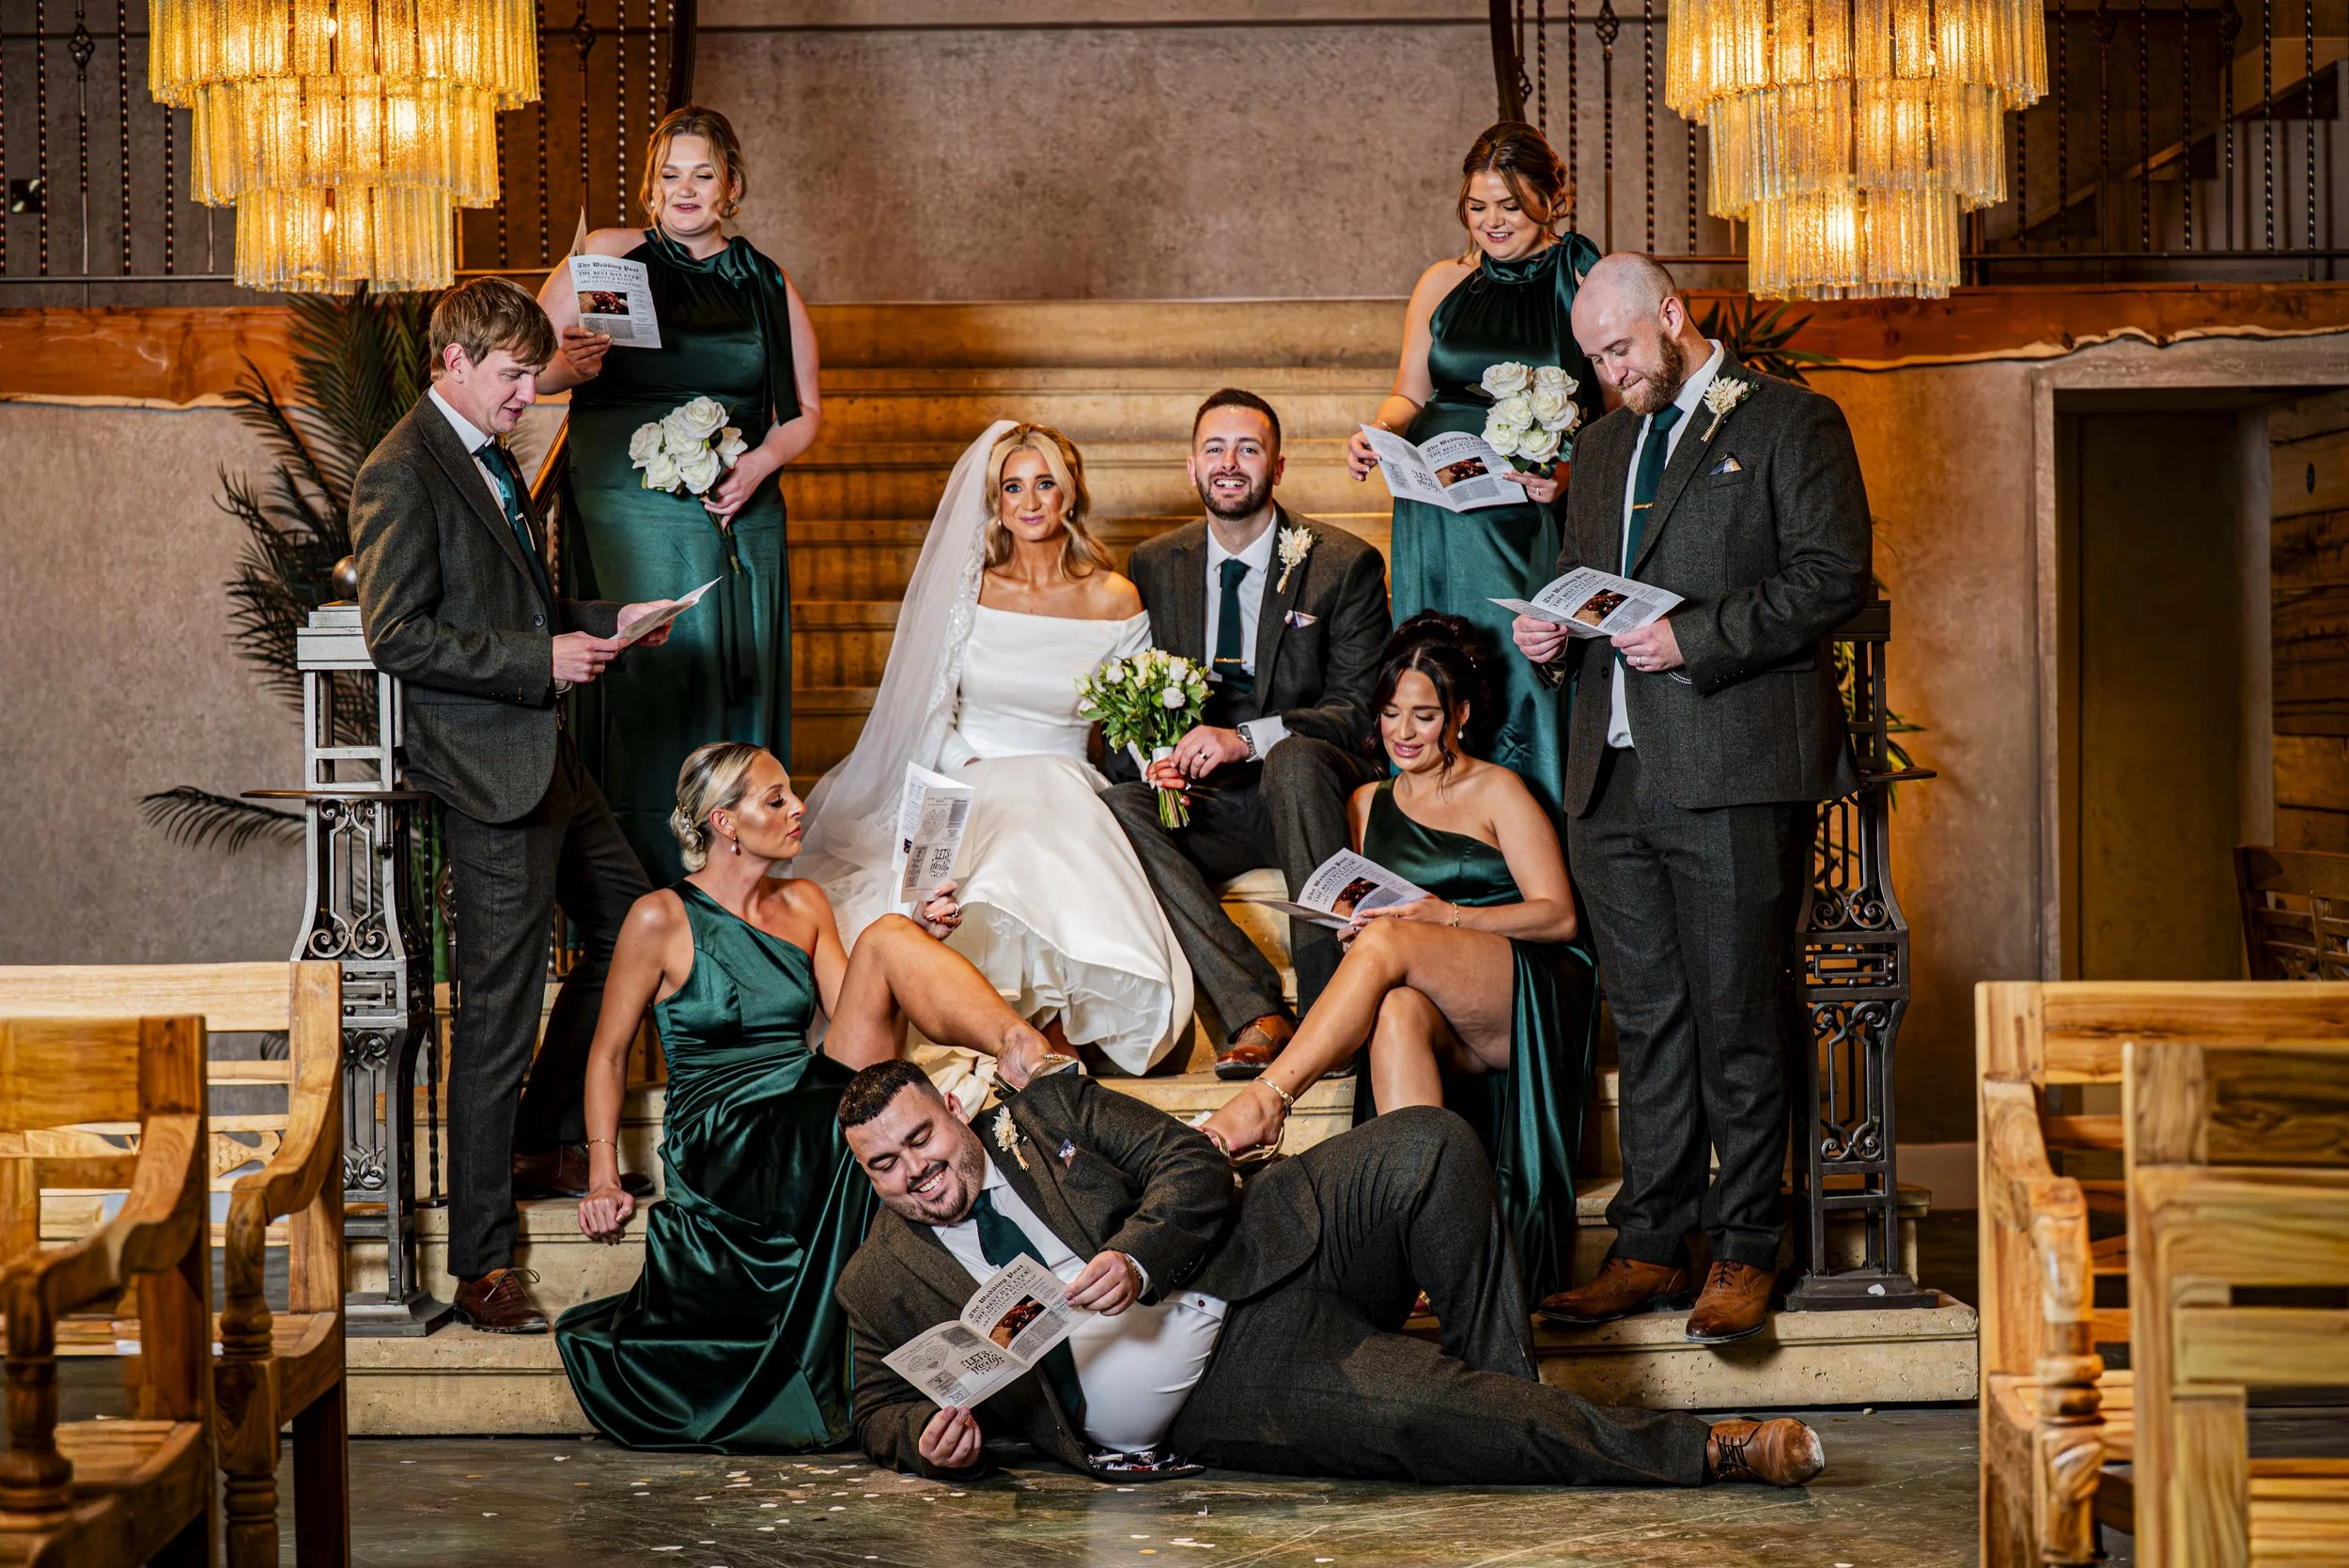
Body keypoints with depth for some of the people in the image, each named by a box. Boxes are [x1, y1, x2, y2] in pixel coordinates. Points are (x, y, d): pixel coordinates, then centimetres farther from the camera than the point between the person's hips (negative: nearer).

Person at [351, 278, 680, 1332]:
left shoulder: (490, 460, 16)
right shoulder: (402, 473, -13)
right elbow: (398, 634, -20)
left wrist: (606, 623, 10)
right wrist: (541, 659, -19)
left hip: (546, 758, 10)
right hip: (488, 770, -10)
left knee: (631, 923, 20)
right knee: (498, 1016, -6)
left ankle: (540, 1139, 35)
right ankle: (480, 1264, 3)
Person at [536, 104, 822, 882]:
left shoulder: (767, 285, 12)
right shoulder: (608, 257, 4)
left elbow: (805, 411, 15)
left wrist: (761, 462, -4)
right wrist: (572, 366, -19)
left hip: (741, 519, 3)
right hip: (632, 517, -3)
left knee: (739, 696, 3)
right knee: (646, 694, -8)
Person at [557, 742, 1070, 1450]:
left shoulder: (804, 905, 16)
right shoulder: (663, 919, -1)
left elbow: (854, 1018, 11)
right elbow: (608, 1055, 5)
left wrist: (916, 949, -3)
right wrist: (604, 1179, -3)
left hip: (812, 1114, 5)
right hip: (722, 1145, -5)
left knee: (886, 936, -16)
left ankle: (1030, 1057, -34)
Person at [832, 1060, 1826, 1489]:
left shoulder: (1048, 1110, 8)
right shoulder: (881, 1285, 7)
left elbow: (1191, 1165, 2)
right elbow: (880, 1409, 14)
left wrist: (1137, 1260, -18)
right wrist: (931, 1437, -11)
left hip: (1252, 1267, 3)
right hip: (1215, 1400, -3)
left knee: (1428, 1148, -22)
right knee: (1420, 1415, -28)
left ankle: (1501, 1386, -11)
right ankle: (1704, 1452, -21)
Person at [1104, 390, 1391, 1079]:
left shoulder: (1343, 564, -1)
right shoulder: (1153, 565, 10)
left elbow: (1361, 711, -7)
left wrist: (1248, 738, -23)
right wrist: (1153, 758, -12)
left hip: (1306, 789, -3)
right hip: (1209, 808, 3)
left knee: (1294, 757, -37)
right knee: (1119, 806, -28)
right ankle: (1256, 1013, -36)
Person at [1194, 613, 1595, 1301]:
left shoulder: (1497, 792, 8)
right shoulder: (1369, 803, 24)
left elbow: (1559, 914, 0)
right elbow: (1363, 913, 24)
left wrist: (1450, 917, -15)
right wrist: (1351, 926, -2)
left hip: (1530, 999, -3)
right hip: (1446, 1023, 3)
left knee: (1389, 943, -32)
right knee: (1399, 1012, -36)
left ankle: (1266, 1099, -37)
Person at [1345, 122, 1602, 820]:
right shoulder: (1443, 283, 10)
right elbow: (1408, 393, 15)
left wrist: (1570, 473, -19)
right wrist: (1376, 435, -6)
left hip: (1536, 526, -3)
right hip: (1438, 521, 3)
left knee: (1523, 677, -6)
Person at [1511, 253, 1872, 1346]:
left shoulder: (1791, 424, 1)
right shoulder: (1605, 443, 23)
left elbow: (1835, 575, -8)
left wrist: (1696, 637, -16)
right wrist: (1551, 635, 6)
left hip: (1735, 772, -6)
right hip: (1614, 771, 6)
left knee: (1738, 1021, -3)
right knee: (1647, 1021, 8)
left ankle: (1744, 1252, 5)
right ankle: (1650, 1247, 13)